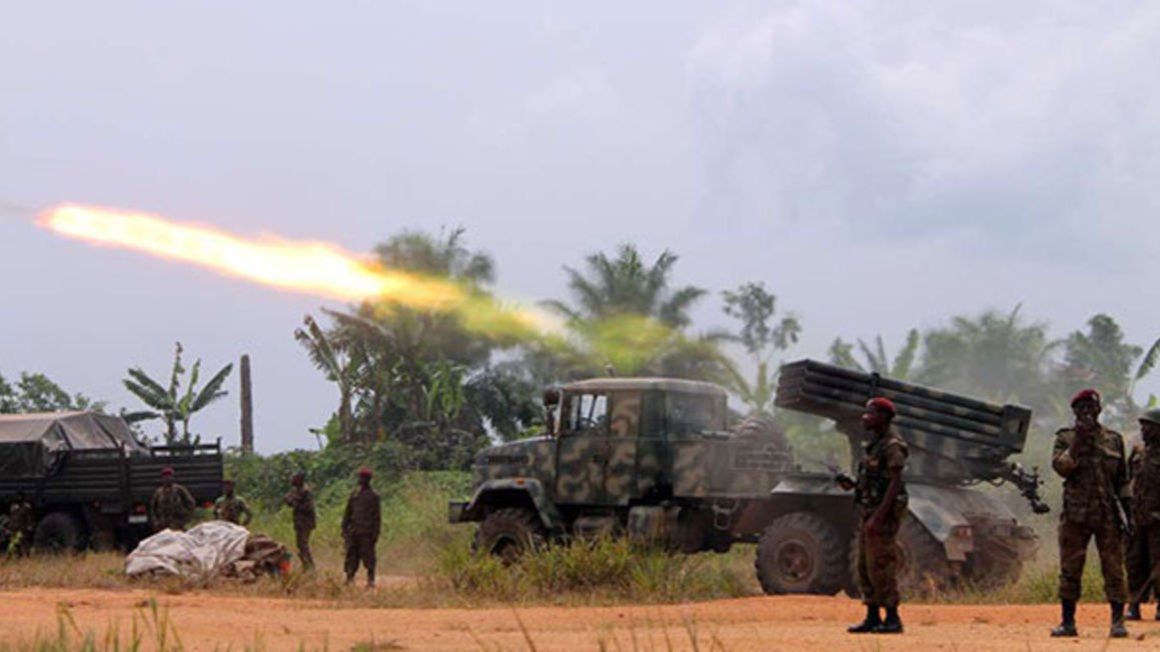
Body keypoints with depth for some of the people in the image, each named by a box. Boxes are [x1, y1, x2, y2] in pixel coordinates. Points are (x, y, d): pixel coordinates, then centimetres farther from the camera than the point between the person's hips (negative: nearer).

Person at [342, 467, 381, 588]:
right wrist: (344, 529, 11)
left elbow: (377, 516, -1)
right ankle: (350, 578, 8)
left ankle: (370, 581, -4)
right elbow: (347, 513, 18)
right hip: (353, 531, 5)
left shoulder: (373, 496, 1)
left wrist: (375, 533, -8)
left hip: (366, 533, -5)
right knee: (351, 556, 4)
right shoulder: (353, 494, 15)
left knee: (368, 557, -6)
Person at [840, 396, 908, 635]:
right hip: (867, 510, 10)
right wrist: (852, 484, 5)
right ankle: (873, 617, 15)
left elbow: (895, 483, -20)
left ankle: (893, 619, -5)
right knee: (865, 567, 10)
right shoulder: (873, 444, 15)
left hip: (884, 512, -10)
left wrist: (878, 517, -25)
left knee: (880, 567, -9)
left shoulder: (892, 445, -14)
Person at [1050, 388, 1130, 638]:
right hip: (1075, 514, 0)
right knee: (1069, 570, 2)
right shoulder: (1065, 438, 6)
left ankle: (1118, 621, 0)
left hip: (1108, 515, 0)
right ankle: (1068, 622, 9)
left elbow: (1122, 480, 12)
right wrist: (1077, 444, -18)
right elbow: (1060, 466, -11)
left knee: (1113, 568, -3)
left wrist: (1125, 512, 7)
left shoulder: (1114, 439, 10)